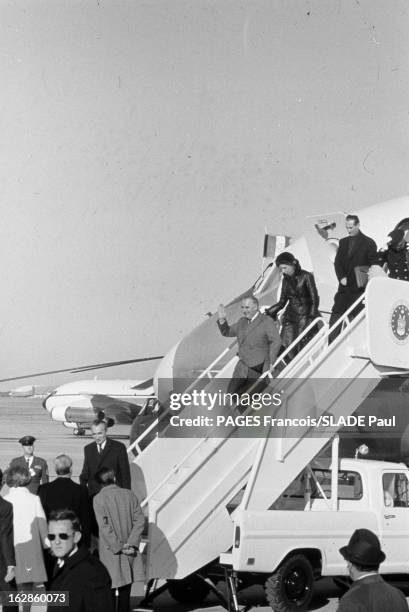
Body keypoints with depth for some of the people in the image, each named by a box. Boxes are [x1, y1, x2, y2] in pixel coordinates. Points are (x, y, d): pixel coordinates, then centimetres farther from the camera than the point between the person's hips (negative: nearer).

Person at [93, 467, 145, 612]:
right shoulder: (129, 495, 2)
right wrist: (131, 543, -7)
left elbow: (104, 527, -15)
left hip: (110, 552, -4)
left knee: (110, 588, 4)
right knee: (126, 588, 12)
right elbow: (140, 520, -3)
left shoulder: (99, 499, -10)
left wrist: (118, 547, -11)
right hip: (130, 551, 4)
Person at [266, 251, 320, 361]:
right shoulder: (286, 279, 12)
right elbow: (282, 302, 17)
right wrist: (269, 312, 2)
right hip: (290, 316, 5)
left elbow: (314, 300, -7)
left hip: (305, 315, -5)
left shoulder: (306, 276, -5)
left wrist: (311, 317, -18)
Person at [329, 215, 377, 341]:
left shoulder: (368, 243, -1)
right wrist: (341, 277, -4)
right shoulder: (343, 242, 15)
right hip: (344, 286, 5)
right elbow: (337, 262, 11)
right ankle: (331, 343, 1)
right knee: (335, 315, -1)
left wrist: (365, 281, -11)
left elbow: (372, 265, 0)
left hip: (359, 288, -5)